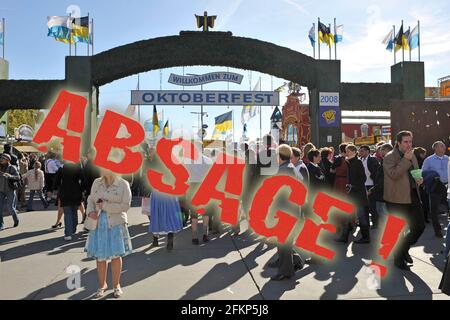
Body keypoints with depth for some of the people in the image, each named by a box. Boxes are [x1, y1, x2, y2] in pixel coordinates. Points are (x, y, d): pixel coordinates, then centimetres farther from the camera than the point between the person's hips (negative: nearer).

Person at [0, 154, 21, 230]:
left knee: (10, 207, -1)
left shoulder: (12, 168, -10)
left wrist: (10, 176, -36)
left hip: (10, 190, -4)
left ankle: (16, 219, 27)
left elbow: (18, 177, -20)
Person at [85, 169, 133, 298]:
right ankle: (102, 284, 30)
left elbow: (126, 206, -11)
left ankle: (116, 285, 26)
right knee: (100, 256, 9)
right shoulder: (97, 182, 4)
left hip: (116, 224, -3)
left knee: (116, 255, 5)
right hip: (99, 224, 3)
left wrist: (105, 206, -17)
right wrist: (90, 212, -9)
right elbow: (90, 199, 11)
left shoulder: (123, 184, -7)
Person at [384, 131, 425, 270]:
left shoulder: (412, 155, 13)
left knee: (420, 226, 9)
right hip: (397, 199, -7)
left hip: (413, 196, 7)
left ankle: (404, 249, 32)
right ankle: (398, 258, 22)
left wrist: (419, 179, 5)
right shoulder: (389, 157, -11)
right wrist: (406, 159, -23)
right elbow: (394, 174, -25)